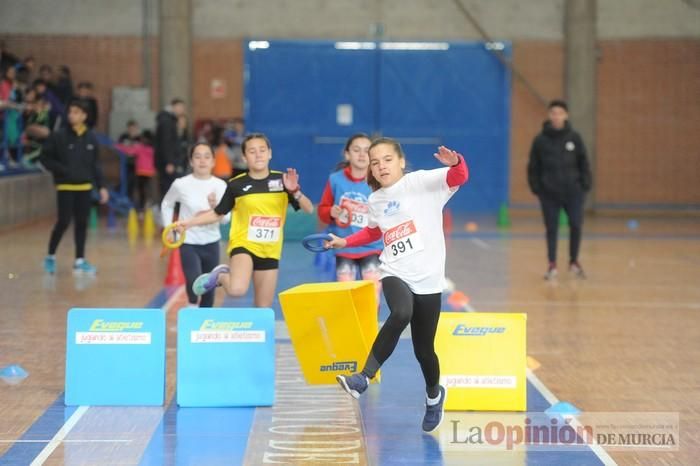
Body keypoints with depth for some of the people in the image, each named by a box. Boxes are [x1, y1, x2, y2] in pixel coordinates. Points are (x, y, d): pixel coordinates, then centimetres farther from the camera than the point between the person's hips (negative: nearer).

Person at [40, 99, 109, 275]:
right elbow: (45, 158, -3)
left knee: (82, 223, 6)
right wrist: (62, 170, -15)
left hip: (85, 187, 4)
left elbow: (95, 164, 9)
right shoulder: (59, 137, -7)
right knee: (63, 222, -8)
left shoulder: (91, 139, 4)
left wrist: (101, 186, 6)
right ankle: (50, 257, 9)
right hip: (65, 187, -4)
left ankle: (80, 260, 14)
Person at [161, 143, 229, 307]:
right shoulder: (181, 184, -10)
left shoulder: (220, 186, -8)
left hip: (211, 243, 2)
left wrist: (215, 206, -29)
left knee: (209, 289, 11)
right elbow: (166, 205, 9)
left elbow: (226, 218, -11)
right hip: (188, 243, -2)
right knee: (194, 283, -22)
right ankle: (192, 304, 9)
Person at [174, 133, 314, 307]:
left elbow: (309, 209, 1)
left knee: (263, 307, 6)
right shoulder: (236, 184, -3)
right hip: (244, 244, -3)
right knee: (237, 289, -29)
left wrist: (295, 192, -18)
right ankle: (220, 276, 4)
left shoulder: (281, 180, 0)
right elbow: (217, 214, 9)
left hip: (270, 251, 3)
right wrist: (189, 222, -2)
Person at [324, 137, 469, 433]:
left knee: (423, 349, 6)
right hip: (395, 273, 2)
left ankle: (434, 395, 38)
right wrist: (345, 242, 21)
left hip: (427, 278, -2)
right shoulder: (375, 200, 11)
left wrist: (455, 163, -41)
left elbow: (459, 177, -20)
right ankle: (364, 377, -33)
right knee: (401, 314, -34)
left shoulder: (422, 182, -5)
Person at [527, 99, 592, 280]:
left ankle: (574, 261, 17)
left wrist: (585, 184, 0)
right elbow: (533, 167, 3)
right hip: (549, 192, -1)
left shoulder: (574, 138, 2)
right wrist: (535, 187, -3)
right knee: (551, 228, 3)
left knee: (576, 225, -3)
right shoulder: (540, 140, -2)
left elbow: (583, 163, 6)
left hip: (573, 191, 1)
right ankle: (552, 265, 12)